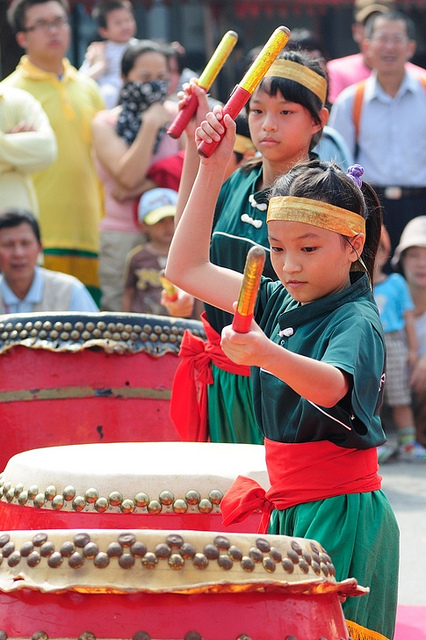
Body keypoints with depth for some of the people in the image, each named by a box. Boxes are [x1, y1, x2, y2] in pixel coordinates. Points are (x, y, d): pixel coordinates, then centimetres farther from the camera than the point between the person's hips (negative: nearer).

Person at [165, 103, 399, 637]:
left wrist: (267, 354, -58)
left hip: (340, 513, -8)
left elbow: (331, 387, -38)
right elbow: (186, 268, 14)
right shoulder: (278, 302, 7)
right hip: (286, 507, 8)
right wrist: (212, 169, 8)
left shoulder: (356, 321, -16)